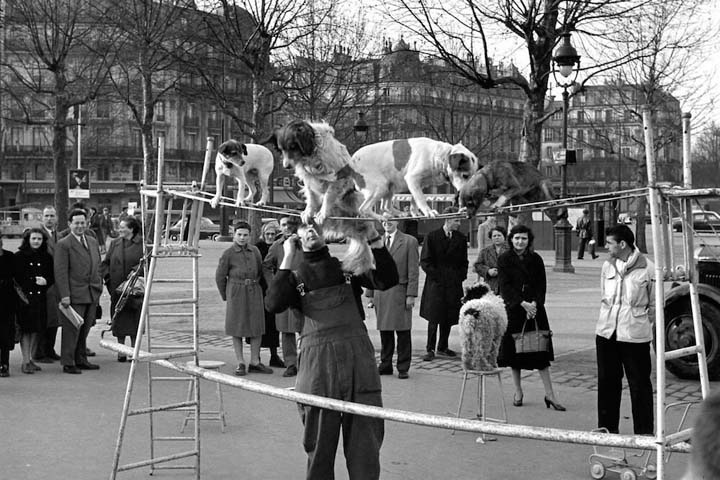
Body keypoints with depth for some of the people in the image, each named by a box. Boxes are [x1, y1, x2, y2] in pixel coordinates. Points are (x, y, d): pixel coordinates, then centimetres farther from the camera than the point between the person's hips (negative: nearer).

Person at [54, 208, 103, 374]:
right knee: (72, 329, -2)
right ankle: (68, 363, 6)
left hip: (92, 294, 6)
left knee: (85, 329, 13)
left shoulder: (93, 241, 15)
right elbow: (61, 272, -12)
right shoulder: (63, 245, -7)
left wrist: (99, 286, 14)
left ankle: (81, 360, 23)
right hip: (74, 295, -6)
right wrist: (64, 295, -17)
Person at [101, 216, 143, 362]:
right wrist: (107, 276, -1)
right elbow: (105, 263, 12)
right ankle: (121, 349, 14)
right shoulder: (115, 243, 9)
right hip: (117, 288, 3)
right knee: (119, 319, 5)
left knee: (134, 319, 3)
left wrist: (136, 271, -21)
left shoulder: (142, 244, -3)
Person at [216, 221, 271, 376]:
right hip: (236, 293, -4)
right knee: (236, 328, 2)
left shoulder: (255, 251, 3)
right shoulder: (228, 254, -7)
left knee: (257, 328, 4)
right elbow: (220, 277, 0)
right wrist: (225, 296, 6)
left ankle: (254, 362, 13)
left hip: (254, 292, 4)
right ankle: (240, 363, 9)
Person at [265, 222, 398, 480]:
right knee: (319, 442, 7)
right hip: (316, 359, 0)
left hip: (357, 354, 0)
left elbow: (387, 280, 2)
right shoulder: (295, 275, 15)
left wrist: (374, 239, -6)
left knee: (365, 440, 2)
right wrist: (288, 258, -4)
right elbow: (274, 304, -5)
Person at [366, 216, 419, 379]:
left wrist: (411, 295, -9)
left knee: (402, 332, 0)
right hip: (380, 293, 4)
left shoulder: (409, 241, 1)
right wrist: (370, 294, 9)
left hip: (399, 292, -3)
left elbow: (413, 271, -3)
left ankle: (403, 368, 8)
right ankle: (385, 365, 17)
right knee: (384, 332, 8)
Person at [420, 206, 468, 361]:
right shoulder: (432, 237, -3)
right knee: (433, 318, -3)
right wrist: (435, 275, -9)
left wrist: (461, 276, 3)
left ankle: (443, 347, 20)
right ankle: (430, 349, 4)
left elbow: (464, 261, 16)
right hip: (436, 283, -4)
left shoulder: (461, 239, 8)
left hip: (454, 284, 4)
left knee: (448, 318, 7)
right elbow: (424, 261, -2)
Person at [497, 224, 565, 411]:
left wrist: (534, 303, -14)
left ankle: (549, 394, 5)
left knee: (540, 353, 0)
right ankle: (518, 392, 20)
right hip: (513, 310, -1)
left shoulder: (536, 259, 4)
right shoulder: (504, 260, -2)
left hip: (535, 309, 1)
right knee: (514, 352, 6)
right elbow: (505, 286, -9)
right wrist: (523, 303, -18)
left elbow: (542, 285, 2)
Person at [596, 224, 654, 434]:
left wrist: (640, 322, 4)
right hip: (606, 332, 5)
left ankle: (644, 431, 12)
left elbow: (654, 304, 0)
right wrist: (609, 318, 12)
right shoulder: (607, 266, 6)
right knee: (607, 381, 12)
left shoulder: (646, 268, -9)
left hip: (634, 335, -5)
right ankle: (608, 426, 24)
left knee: (639, 383, 1)